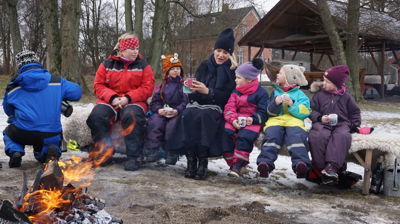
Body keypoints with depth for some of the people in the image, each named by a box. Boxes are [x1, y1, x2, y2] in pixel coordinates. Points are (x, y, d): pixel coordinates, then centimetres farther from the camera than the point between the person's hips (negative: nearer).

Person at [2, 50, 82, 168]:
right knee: (41, 155, 34)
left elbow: (8, 110, 16)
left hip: (23, 134, -1)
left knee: (8, 132, 35)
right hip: (51, 136, 1)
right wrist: (60, 96, 24)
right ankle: (51, 151, -3)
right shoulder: (56, 81, 2)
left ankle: (14, 151, 2)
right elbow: (77, 92, 6)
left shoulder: (13, 86, 4)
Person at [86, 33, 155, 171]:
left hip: (134, 101, -1)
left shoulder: (143, 66, 7)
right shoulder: (107, 65, 9)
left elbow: (147, 88, -2)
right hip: (110, 100, 2)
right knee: (97, 116, -28)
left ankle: (133, 157, -25)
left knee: (133, 116, -36)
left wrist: (128, 98, -16)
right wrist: (112, 97, -15)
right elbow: (99, 86, 4)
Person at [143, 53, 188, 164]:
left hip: (178, 113, -3)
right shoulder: (163, 85, 16)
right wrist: (159, 109, -8)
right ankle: (152, 152, -22)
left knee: (173, 125, -33)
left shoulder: (184, 85, 6)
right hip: (162, 112, 3)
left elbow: (186, 102, -4)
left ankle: (172, 155, -21)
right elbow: (154, 101, 12)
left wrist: (177, 110, -19)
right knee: (155, 122, -26)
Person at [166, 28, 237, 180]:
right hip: (198, 104, 3)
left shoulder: (232, 72, 4)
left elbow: (227, 96, -7)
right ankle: (191, 160, -32)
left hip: (216, 107, -3)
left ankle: (203, 162, -34)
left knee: (204, 115, -37)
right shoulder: (204, 66, 15)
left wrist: (207, 91, -18)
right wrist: (192, 88, -10)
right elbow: (194, 94, 14)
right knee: (188, 114, -31)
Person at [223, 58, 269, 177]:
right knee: (227, 133, -23)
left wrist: (253, 119, -22)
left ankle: (237, 165, -28)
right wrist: (232, 119, -14)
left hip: (252, 122, -5)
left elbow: (263, 112, -3)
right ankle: (231, 163, -14)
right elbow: (229, 107, 6)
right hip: (235, 121, 5)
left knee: (244, 136, -33)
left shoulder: (261, 93, 1)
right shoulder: (236, 92, 17)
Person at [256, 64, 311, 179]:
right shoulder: (275, 92, 28)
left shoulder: (300, 94, 18)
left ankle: (300, 163, -51)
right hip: (275, 120, 2)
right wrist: (276, 103, -4)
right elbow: (270, 112, 17)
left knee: (296, 136, -35)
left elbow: (304, 112, 3)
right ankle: (265, 163, -46)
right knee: (272, 135, -31)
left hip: (294, 121, -2)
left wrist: (291, 104, -9)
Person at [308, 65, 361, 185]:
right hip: (322, 124, 0)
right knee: (318, 136, -37)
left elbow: (355, 112, 22)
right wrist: (320, 118, -10)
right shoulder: (319, 95, 15)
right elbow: (312, 111, 10)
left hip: (342, 124, 0)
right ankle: (320, 167, -34)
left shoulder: (346, 97, 16)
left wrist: (354, 124, 5)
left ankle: (332, 166, -46)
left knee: (341, 136, -37)